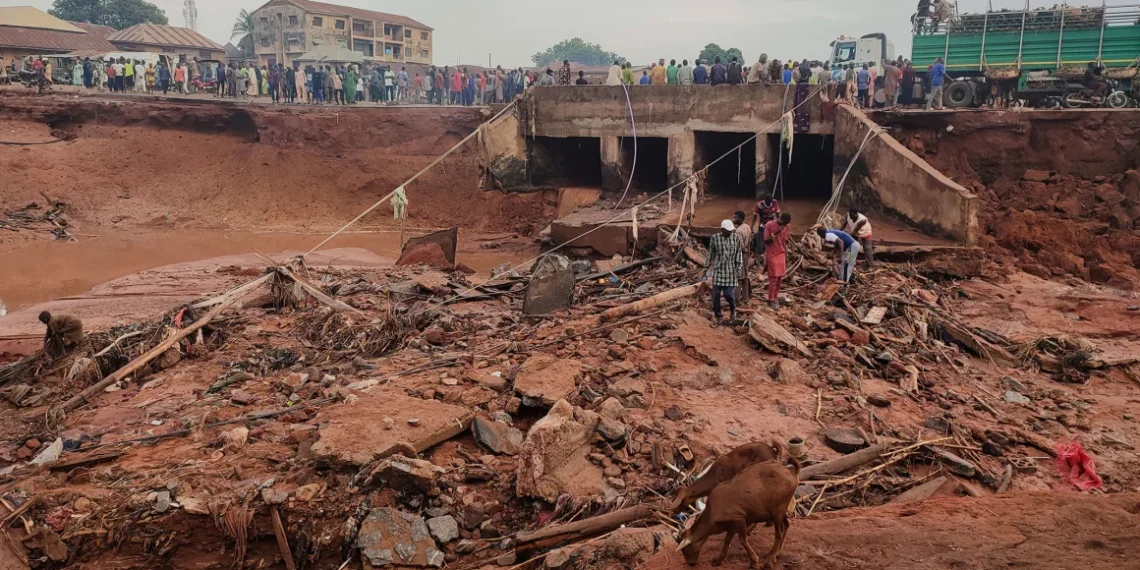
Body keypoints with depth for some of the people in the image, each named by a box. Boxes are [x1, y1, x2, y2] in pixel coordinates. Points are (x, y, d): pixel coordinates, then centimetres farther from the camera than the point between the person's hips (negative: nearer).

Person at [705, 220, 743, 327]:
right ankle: (719, 318, 17)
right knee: (715, 296, 2)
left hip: (730, 272, -1)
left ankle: (732, 309, 27)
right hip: (717, 271, 1)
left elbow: (739, 257, 2)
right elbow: (710, 255, 3)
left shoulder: (736, 239, -3)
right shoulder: (714, 238, -5)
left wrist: (738, 272, -2)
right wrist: (706, 270, 6)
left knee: (729, 295, -6)